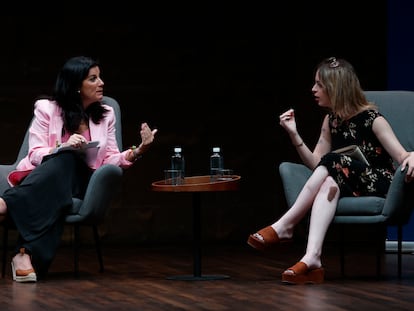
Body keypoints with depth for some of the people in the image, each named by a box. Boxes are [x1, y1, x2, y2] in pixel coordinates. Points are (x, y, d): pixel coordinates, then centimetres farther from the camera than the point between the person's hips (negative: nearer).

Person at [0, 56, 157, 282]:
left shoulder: (105, 115, 16)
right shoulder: (47, 108, 6)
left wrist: (138, 151, -8)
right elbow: (35, 155, -2)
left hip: (78, 184, 2)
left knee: (66, 163, -35)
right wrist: (62, 148, -21)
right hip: (41, 179, -2)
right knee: (65, 159, -37)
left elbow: (109, 159, 10)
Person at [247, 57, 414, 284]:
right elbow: (316, 164, 10)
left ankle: (284, 226, -31)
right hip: (348, 188, 5)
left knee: (334, 163, -29)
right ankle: (312, 258, -53)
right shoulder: (331, 120, 13)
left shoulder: (372, 119, -7)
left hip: (378, 186, -5)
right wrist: (294, 135, -1)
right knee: (329, 183, -32)